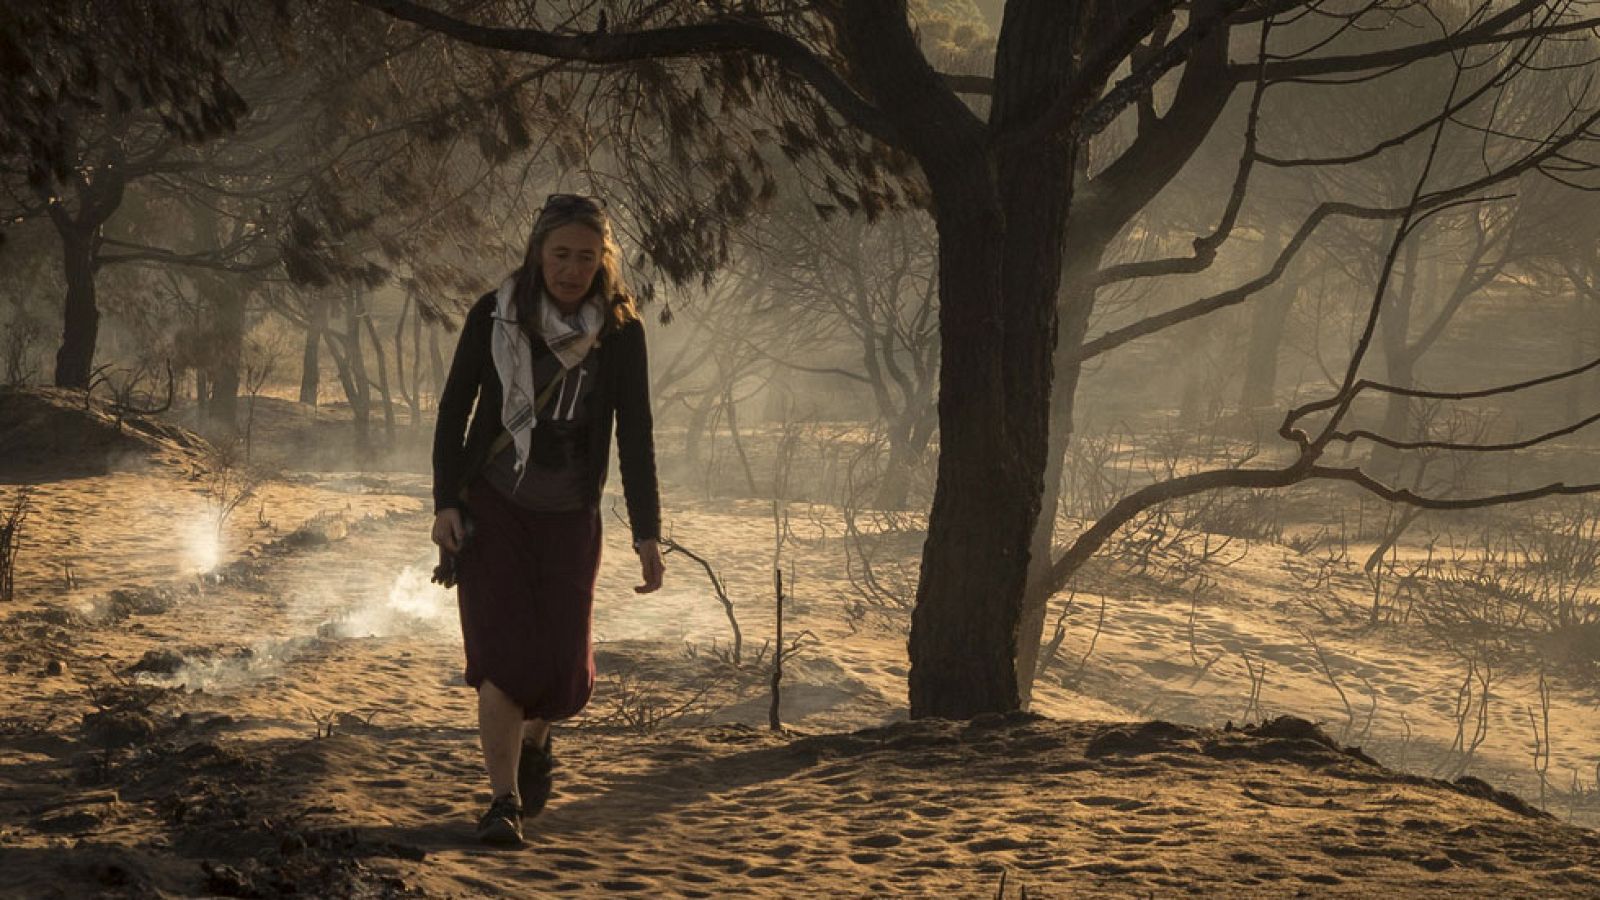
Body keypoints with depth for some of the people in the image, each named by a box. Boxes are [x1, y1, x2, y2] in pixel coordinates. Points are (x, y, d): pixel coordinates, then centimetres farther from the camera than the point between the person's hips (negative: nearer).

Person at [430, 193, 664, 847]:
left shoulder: (620, 332, -6)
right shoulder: (494, 315, -7)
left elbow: (635, 437, -7)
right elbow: (453, 410, 0)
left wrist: (647, 533, -13)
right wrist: (445, 502, -8)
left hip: (570, 517, 1)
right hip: (491, 505, -1)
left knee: (564, 669, -2)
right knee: (504, 652, -12)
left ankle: (533, 743, 32)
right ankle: (503, 802, -5)